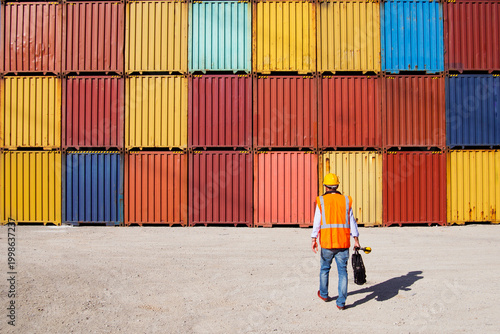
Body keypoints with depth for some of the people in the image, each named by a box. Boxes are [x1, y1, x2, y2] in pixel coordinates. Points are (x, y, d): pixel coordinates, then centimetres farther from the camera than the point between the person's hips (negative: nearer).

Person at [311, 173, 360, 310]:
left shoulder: (321, 201, -2)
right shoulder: (346, 200, 3)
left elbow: (317, 222, -4)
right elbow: (352, 222, 5)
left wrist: (314, 239, 1)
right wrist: (356, 240, 11)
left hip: (327, 243, -1)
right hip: (343, 243, 1)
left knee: (325, 269, 18)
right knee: (342, 271, 6)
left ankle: (324, 294, 36)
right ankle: (341, 302, 4)